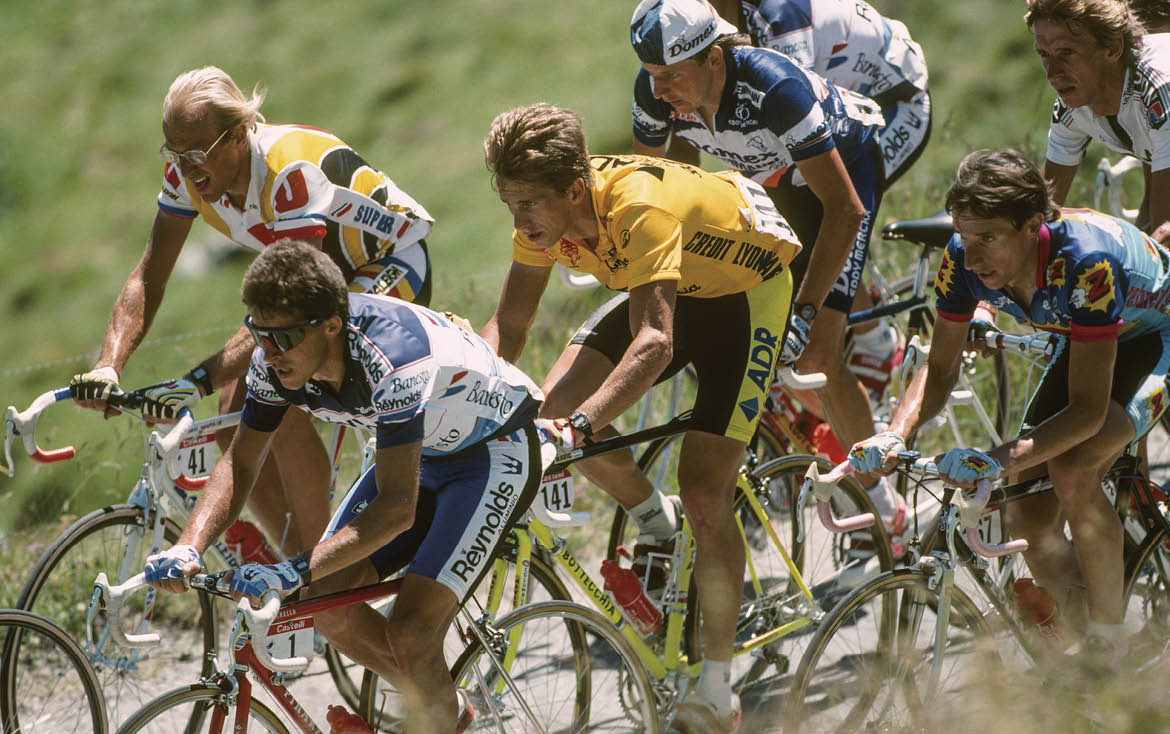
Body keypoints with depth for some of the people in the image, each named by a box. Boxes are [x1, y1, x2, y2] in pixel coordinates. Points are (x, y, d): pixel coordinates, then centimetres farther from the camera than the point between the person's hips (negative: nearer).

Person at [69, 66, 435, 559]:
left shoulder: (293, 170, -36)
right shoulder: (188, 171, -14)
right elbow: (148, 278, -10)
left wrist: (199, 382, -47)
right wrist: (107, 367, -26)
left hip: (391, 270, -8)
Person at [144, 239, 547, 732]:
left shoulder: (390, 356, -39)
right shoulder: (277, 358, -18)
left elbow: (397, 507, -40)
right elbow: (240, 462, -8)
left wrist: (294, 572, -49)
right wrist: (188, 548, -26)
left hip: (493, 453, -7)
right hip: (419, 453, 7)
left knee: (410, 636, -20)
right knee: (331, 603, -5)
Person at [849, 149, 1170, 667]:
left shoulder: (1085, 262, -41)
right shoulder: (964, 260, -23)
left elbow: (1087, 411, -40)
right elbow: (939, 368, -12)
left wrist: (1000, 460, -53)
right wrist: (895, 435, -32)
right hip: (1087, 344, 7)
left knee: (1071, 469, -30)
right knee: (1029, 519, -6)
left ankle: (1112, 650, -13)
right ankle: (1082, 641, 19)